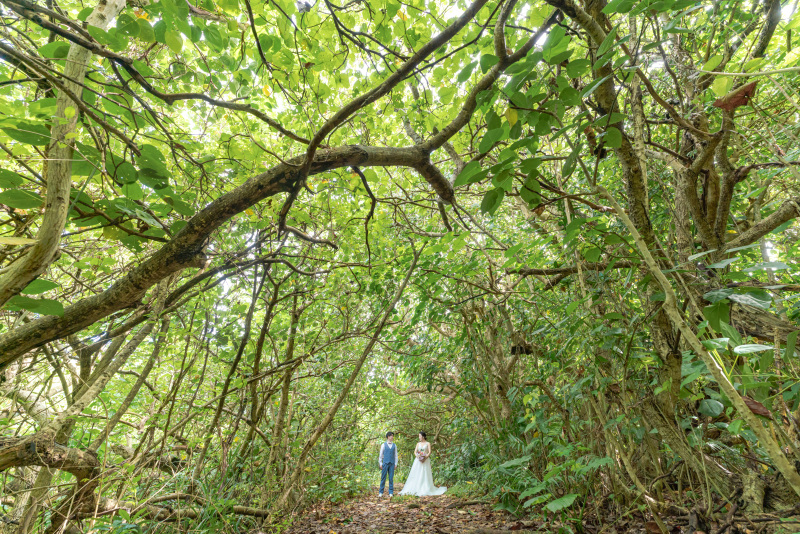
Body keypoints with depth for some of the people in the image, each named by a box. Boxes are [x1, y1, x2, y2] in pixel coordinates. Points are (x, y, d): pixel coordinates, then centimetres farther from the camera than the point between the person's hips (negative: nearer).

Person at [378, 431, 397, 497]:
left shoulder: (394, 445, 9)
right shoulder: (383, 445, 3)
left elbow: (396, 455, 11)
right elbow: (380, 455, 4)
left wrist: (395, 464, 4)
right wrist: (380, 464, 0)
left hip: (392, 464, 2)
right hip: (385, 463, -2)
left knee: (391, 478, 3)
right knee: (383, 478, 1)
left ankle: (391, 493, 10)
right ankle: (381, 492, 10)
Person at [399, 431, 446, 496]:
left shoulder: (428, 443, 4)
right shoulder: (418, 444, 14)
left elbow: (429, 452, -6)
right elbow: (415, 452, 6)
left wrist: (425, 458, -21)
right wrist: (418, 456, -15)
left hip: (425, 461, -3)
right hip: (418, 461, 3)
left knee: (424, 476, -5)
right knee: (416, 475, -2)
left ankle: (425, 490, -2)